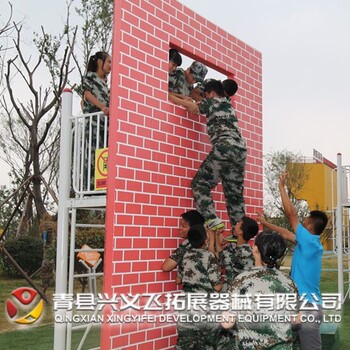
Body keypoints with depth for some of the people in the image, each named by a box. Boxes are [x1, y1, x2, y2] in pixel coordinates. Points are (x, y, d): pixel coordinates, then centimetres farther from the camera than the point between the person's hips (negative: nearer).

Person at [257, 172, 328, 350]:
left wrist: (281, 186, -7)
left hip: (308, 308, -9)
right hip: (304, 305, 9)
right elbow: (286, 234, 25)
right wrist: (266, 223, 33)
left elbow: (291, 214, -15)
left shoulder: (311, 242, -15)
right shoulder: (309, 244, 10)